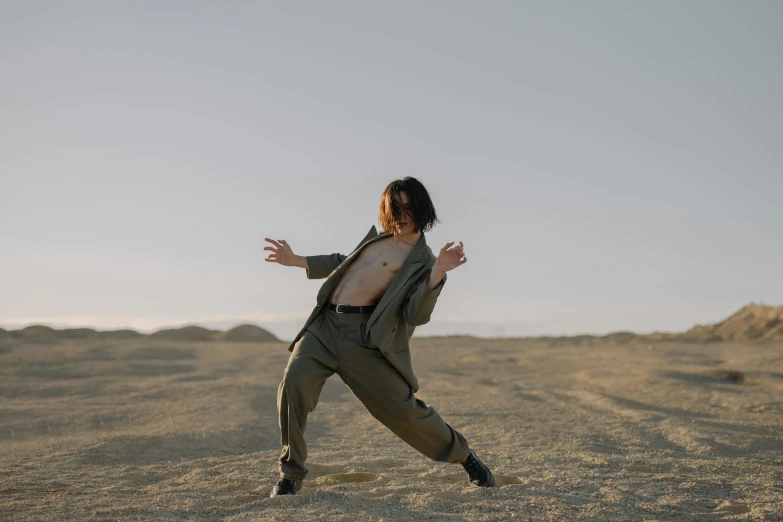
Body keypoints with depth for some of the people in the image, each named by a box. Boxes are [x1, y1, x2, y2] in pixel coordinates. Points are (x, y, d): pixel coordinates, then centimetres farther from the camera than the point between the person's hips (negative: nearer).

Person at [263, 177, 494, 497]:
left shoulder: (421, 261, -1)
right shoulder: (378, 238, 19)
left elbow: (416, 315, -15)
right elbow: (347, 263, 35)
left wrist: (438, 273, -27)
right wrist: (295, 261, 31)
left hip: (363, 337, -5)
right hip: (325, 326, 5)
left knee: (401, 407, -5)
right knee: (293, 384, -18)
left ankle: (464, 457, 22)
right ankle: (291, 473, -1)